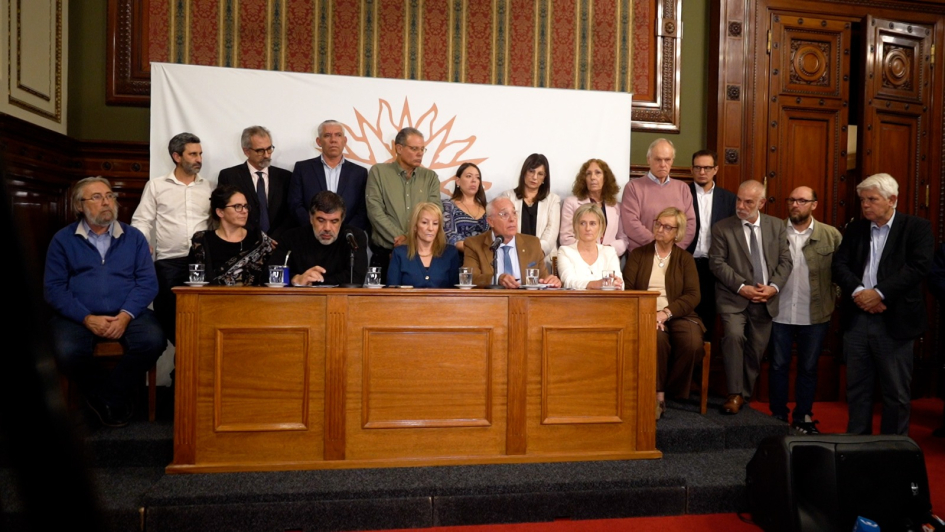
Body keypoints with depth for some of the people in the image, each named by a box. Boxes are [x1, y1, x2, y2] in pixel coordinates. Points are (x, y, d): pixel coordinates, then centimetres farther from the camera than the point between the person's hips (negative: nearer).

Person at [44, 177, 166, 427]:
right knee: (67, 352, -31)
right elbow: (53, 287, 0)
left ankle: (109, 396, -4)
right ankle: (115, 397, -3)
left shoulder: (134, 237, 11)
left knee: (154, 340, -28)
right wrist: (87, 319, -15)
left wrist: (125, 316, -15)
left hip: (127, 314, 1)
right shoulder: (63, 240, 9)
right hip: (78, 316, -1)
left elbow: (147, 282, 2)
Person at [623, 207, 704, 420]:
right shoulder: (638, 255, 14)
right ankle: (658, 393, -20)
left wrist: (666, 313, -16)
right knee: (657, 338, -34)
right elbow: (627, 289, 1)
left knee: (692, 343, -29)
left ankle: (672, 392, -9)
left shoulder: (685, 259, 14)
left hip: (677, 314, 1)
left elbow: (693, 295, 1)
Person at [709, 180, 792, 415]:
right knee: (734, 336, -25)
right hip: (734, 298, -3)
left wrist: (774, 286, -10)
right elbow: (717, 263, -7)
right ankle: (734, 394, -13)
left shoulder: (776, 225, 8)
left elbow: (785, 261, 6)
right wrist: (741, 287, -16)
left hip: (766, 299, 3)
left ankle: (746, 395, 26)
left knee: (756, 350, 8)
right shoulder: (722, 228, -1)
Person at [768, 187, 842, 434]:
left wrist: (834, 299, -9)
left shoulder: (831, 235, 0)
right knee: (778, 366, 10)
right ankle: (778, 417, 24)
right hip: (779, 314, 0)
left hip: (815, 316, 0)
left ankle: (803, 418, 27)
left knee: (808, 368, 12)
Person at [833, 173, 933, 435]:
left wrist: (879, 293, -20)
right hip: (856, 320, 4)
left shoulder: (917, 227, -2)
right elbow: (839, 265, 2)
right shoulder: (855, 228, 10)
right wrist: (858, 291, -15)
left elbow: (918, 267, -13)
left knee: (896, 392, 6)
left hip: (894, 322, -4)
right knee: (857, 388, 12)